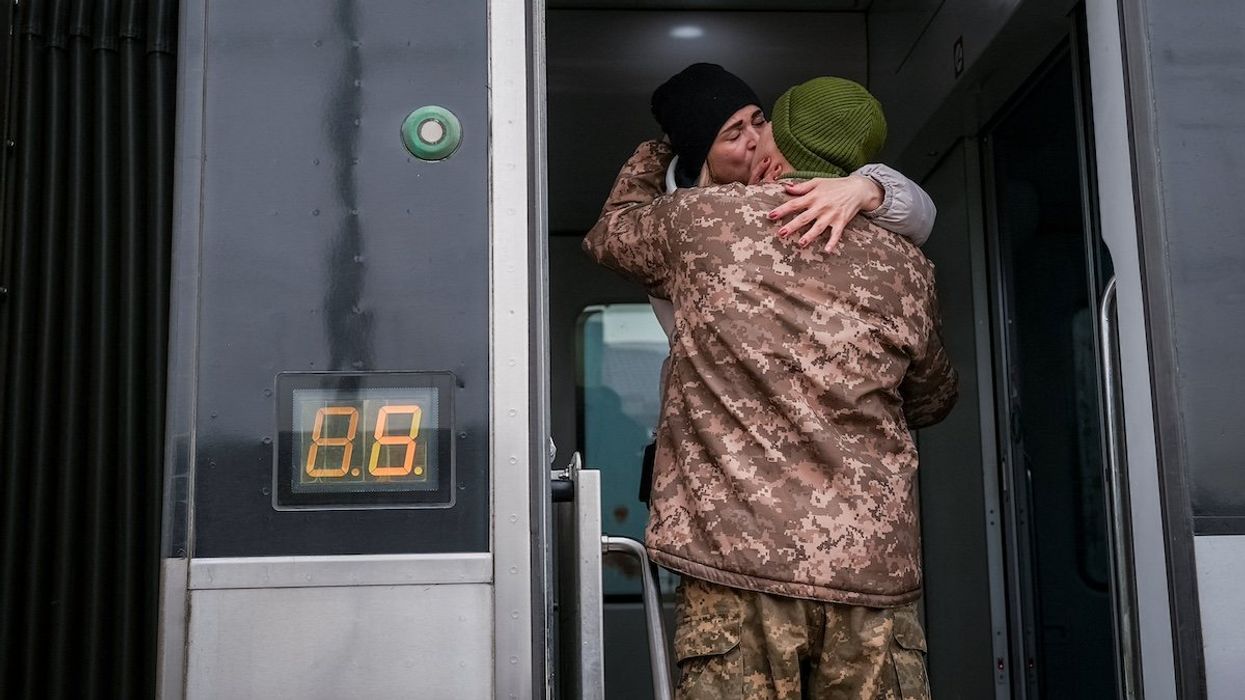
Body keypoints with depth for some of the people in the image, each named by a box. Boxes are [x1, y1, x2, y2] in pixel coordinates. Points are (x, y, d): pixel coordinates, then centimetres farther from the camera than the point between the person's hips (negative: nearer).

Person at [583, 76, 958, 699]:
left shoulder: (700, 218, 1)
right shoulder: (908, 268, 10)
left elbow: (609, 234, 24)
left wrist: (657, 151, 40)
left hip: (739, 560, -2)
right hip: (873, 572, 3)